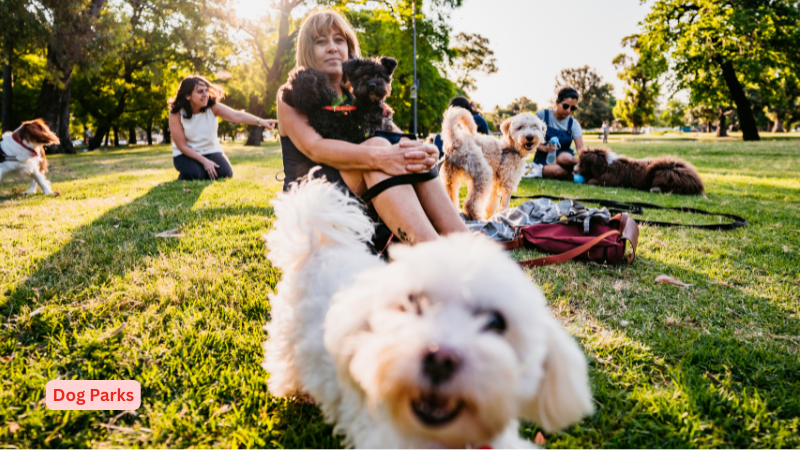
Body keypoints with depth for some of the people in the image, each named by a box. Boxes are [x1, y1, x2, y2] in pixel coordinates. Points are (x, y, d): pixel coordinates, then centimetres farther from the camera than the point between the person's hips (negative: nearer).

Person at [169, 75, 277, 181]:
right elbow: (182, 146, -15)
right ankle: (183, 178, 6)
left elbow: (236, 116, -30)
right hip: (186, 153, -2)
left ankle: (206, 173, 11)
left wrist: (260, 121, -46)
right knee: (193, 174, -31)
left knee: (225, 173, -23)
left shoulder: (213, 107, -13)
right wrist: (204, 161, -24)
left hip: (211, 150, 2)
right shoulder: (176, 114, -17)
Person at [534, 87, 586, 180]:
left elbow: (580, 147, -7)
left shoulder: (573, 124, 5)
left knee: (565, 157, -38)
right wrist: (544, 148, -23)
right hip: (543, 160, -2)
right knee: (556, 170, -39)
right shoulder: (542, 115, -1)